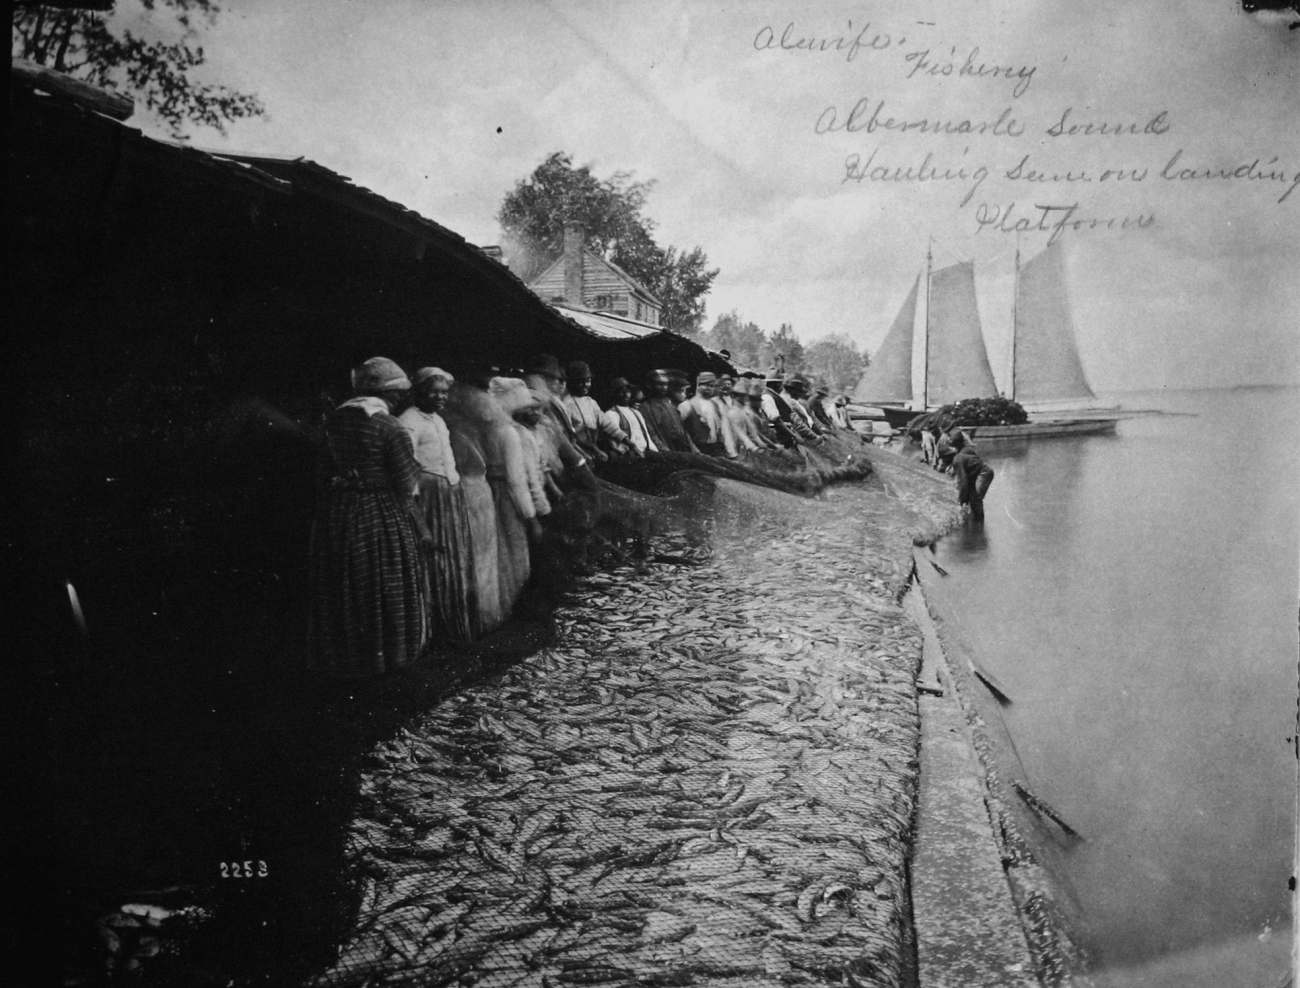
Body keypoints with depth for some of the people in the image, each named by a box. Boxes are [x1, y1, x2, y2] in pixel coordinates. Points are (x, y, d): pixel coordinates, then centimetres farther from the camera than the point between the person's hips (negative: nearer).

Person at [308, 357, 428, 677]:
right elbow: (406, 484, -16)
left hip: (337, 515, 6)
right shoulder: (390, 428, -15)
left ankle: (341, 656, 26)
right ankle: (385, 656, 17)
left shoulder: (336, 423, 4)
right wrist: (416, 467, 3)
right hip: (383, 518, -6)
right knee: (385, 587, 8)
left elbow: (323, 473, 10)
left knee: (342, 590, 15)